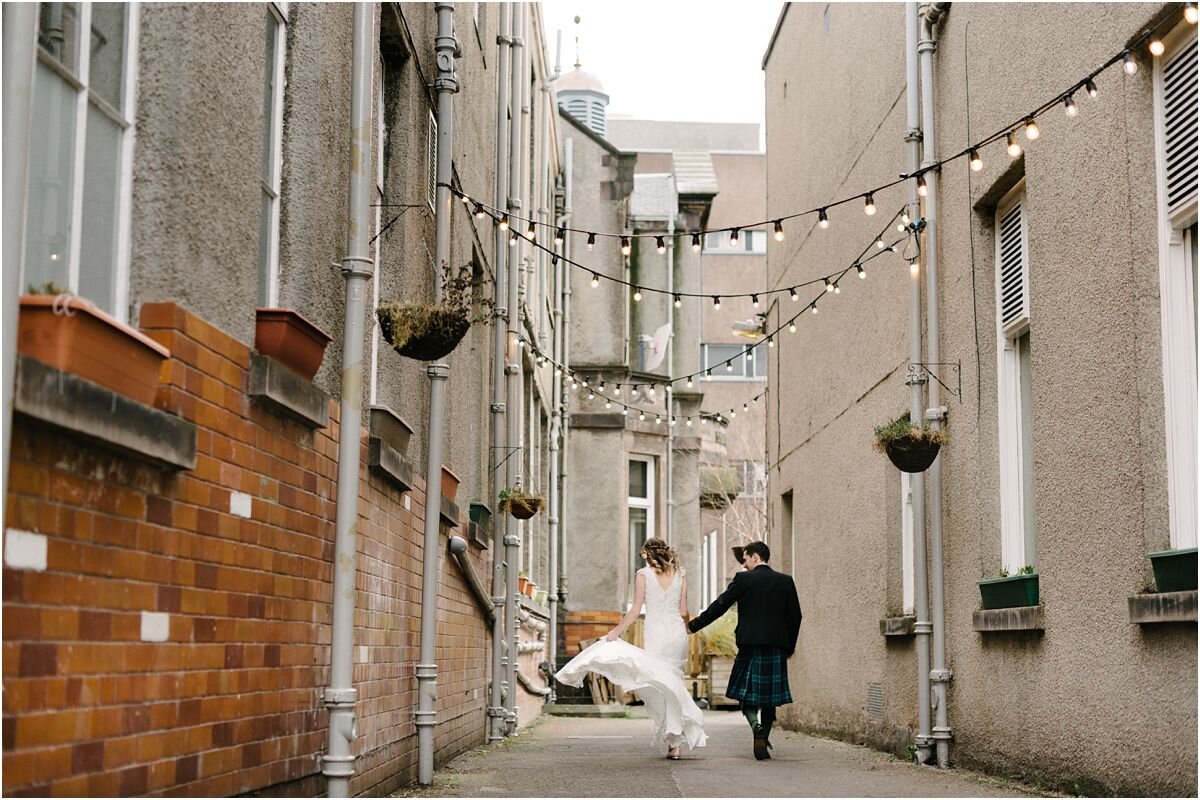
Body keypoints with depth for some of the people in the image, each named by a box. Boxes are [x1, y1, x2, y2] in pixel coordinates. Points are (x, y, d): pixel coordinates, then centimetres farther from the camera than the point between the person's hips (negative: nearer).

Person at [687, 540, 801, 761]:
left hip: (750, 644, -3)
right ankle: (763, 737, 6)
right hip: (776, 646, 3)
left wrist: (693, 626, 3)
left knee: (747, 693, 5)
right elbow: (795, 615, 7)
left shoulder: (743, 579, -4)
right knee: (770, 695, 10)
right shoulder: (785, 581, 6)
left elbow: (719, 606, -4)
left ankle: (756, 725, -21)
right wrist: (790, 646, 18)